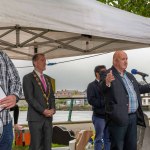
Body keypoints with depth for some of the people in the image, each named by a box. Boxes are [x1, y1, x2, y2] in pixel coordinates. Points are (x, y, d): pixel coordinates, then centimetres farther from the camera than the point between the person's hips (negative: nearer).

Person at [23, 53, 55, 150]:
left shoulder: (47, 78, 16)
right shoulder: (28, 78, -5)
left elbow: (51, 95, 16)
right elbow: (29, 98, -13)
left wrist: (53, 109, -3)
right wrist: (43, 111, -16)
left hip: (48, 117, 6)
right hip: (35, 117, -6)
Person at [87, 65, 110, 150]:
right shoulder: (92, 85, 0)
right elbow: (91, 100, -12)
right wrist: (105, 102, -13)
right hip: (99, 116, -5)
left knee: (108, 139, 8)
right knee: (99, 139, 0)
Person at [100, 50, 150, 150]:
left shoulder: (129, 75, 17)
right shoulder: (109, 75, -9)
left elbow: (139, 88, 29)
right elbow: (103, 88, -26)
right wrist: (107, 82, -48)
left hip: (133, 117, 8)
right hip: (119, 117, -8)